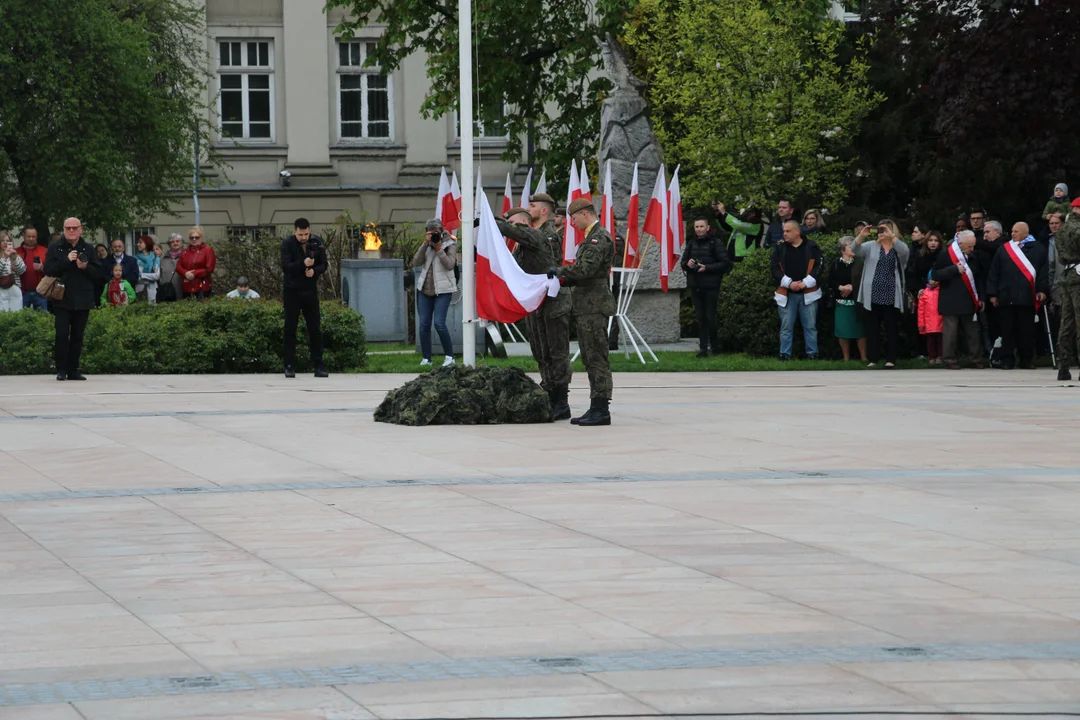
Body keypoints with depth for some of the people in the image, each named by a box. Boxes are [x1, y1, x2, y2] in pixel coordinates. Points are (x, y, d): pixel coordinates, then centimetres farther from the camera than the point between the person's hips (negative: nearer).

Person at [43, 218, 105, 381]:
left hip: (82, 300, 2)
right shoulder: (55, 248, 4)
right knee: (62, 335, -9)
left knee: (77, 337, 4)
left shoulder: (88, 250, 9)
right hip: (62, 300, -2)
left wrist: (85, 267, -13)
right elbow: (48, 270, -8)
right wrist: (66, 260, -17)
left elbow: (100, 274, 5)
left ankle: (73, 370, 10)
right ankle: (61, 370, -2)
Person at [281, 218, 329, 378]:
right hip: (292, 292, -3)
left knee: (315, 329, 2)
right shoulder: (287, 244, -8)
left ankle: (318, 366, 5)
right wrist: (303, 264, -31)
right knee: (290, 329, 0)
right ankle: (290, 366, 4)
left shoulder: (317, 242, 1)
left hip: (310, 291, 3)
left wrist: (314, 271, -17)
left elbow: (323, 265, 4)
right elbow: (285, 267, -18)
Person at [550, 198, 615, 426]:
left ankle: (601, 410, -9)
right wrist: (565, 278, 11)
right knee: (590, 359, 11)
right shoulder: (591, 237, 19)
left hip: (595, 305, -11)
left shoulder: (600, 238, -13)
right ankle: (596, 408, 14)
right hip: (588, 306, 11)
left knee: (597, 357, -9)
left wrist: (560, 271, -10)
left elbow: (586, 268, -23)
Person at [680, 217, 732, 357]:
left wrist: (707, 268, -17)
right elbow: (683, 263, 18)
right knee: (700, 318, 4)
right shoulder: (691, 243, 11)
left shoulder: (715, 243, -5)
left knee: (710, 318, -3)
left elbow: (726, 263, -9)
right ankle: (703, 349, 7)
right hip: (695, 286, 5)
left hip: (711, 286, -5)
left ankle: (715, 346, 14)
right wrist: (687, 264, -7)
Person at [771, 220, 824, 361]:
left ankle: (812, 354, 7)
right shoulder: (780, 248, 6)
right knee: (786, 327, 2)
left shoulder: (812, 247, 2)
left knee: (810, 326, 1)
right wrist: (789, 283, -14)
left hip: (808, 293, -1)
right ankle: (784, 355, 6)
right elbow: (774, 268, -1)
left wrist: (806, 283, -14)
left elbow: (819, 266, -3)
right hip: (786, 293, 1)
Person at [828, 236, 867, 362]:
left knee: (860, 330, -3)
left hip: (856, 301, -1)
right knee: (843, 330, 2)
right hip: (841, 302, 1)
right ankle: (846, 358, 13)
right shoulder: (836, 264, 4)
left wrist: (852, 287, -13)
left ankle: (864, 357, 4)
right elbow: (831, 283, 1)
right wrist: (841, 287, -14)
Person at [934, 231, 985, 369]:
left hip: (969, 302, 5)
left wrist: (981, 298, 11)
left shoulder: (974, 256, 9)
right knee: (950, 332, -3)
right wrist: (955, 269, -19)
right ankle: (950, 360, 4)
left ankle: (976, 360, 14)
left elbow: (978, 278, 17)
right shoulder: (945, 255, -7)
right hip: (951, 303, -5)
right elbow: (935, 275, -12)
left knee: (972, 332, 7)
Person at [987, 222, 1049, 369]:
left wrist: (1042, 290, -6)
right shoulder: (1004, 250, 12)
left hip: (1027, 297, -2)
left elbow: (1043, 270, 3)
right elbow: (994, 273, 10)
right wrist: (993, 294, 4)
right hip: (1006, 297, 2)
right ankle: (1007, 360, 4)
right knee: (1007, 330, 1)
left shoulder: (1037, 250, 6)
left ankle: (1026, 361, 9)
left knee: (1027, 331, 1)